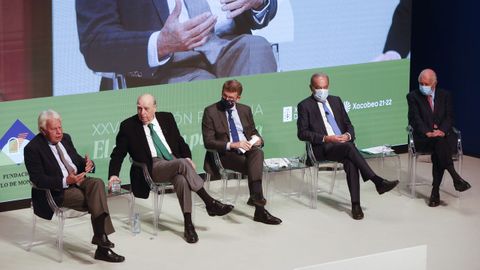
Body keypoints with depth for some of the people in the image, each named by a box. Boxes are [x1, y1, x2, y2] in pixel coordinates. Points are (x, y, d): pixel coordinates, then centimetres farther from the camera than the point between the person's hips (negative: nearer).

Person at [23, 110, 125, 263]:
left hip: (78, 181, 6)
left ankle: (101, 238, -34)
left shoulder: (65, 138, 12)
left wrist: (88, 165, -6)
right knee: (97, 201, -25)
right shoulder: (33, 149, -10)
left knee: (97, 183, -27)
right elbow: (38, 179, -16)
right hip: (57, 192, -6)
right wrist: (65, 181, -28)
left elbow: (77, 160, 21)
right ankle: (102, 246, -23)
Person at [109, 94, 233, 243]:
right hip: (153, 167, -3)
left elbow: (180, 141, 21)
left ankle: (188, 225, -31)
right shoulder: (128, 126, 5)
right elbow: (118, 154, 6)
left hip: (174, 161, 3)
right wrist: (113, 174, -9)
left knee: (182, 180, -34)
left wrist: (188, 157, 2)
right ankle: (210, 202, -29)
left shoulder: (167, 118, 15)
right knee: (182, 164, -34)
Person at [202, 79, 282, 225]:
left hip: (248, 150, 4)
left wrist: (257, 139, 0)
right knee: (255, 168, -30)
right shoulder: (211, 112, 1)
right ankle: (260, 209, -36)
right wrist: (231, 145, -19)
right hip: (226, 154, -4)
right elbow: (208, 142, -6)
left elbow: (253, 131, 26)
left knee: (257, 152, -34)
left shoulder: (245, 110, 17)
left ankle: (255, 197, -46)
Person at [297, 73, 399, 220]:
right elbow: (302, 133, -2)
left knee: (350, 162, -30)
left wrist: (348, 135, -5)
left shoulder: (336, 101, 20)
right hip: (322, 148, -4)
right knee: (349, 148, -34)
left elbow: (348, 124, 20)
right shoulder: (305, 105, 5)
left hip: (343, 142, 4)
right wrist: (326, 138, -14)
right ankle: (377, 181, -36)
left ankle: (355, 204, -32)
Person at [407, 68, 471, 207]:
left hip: (443, 134, 2)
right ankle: (455, 177, -39)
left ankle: (435, 191, -30)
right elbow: (416, 119, -6)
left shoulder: (445, 95, 12)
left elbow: (449, 117, 3)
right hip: (423, 138, -2)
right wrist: (428, 133, -23)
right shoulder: (413, 96, 5)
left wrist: (442, 131, -18)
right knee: (440, 142, -36)